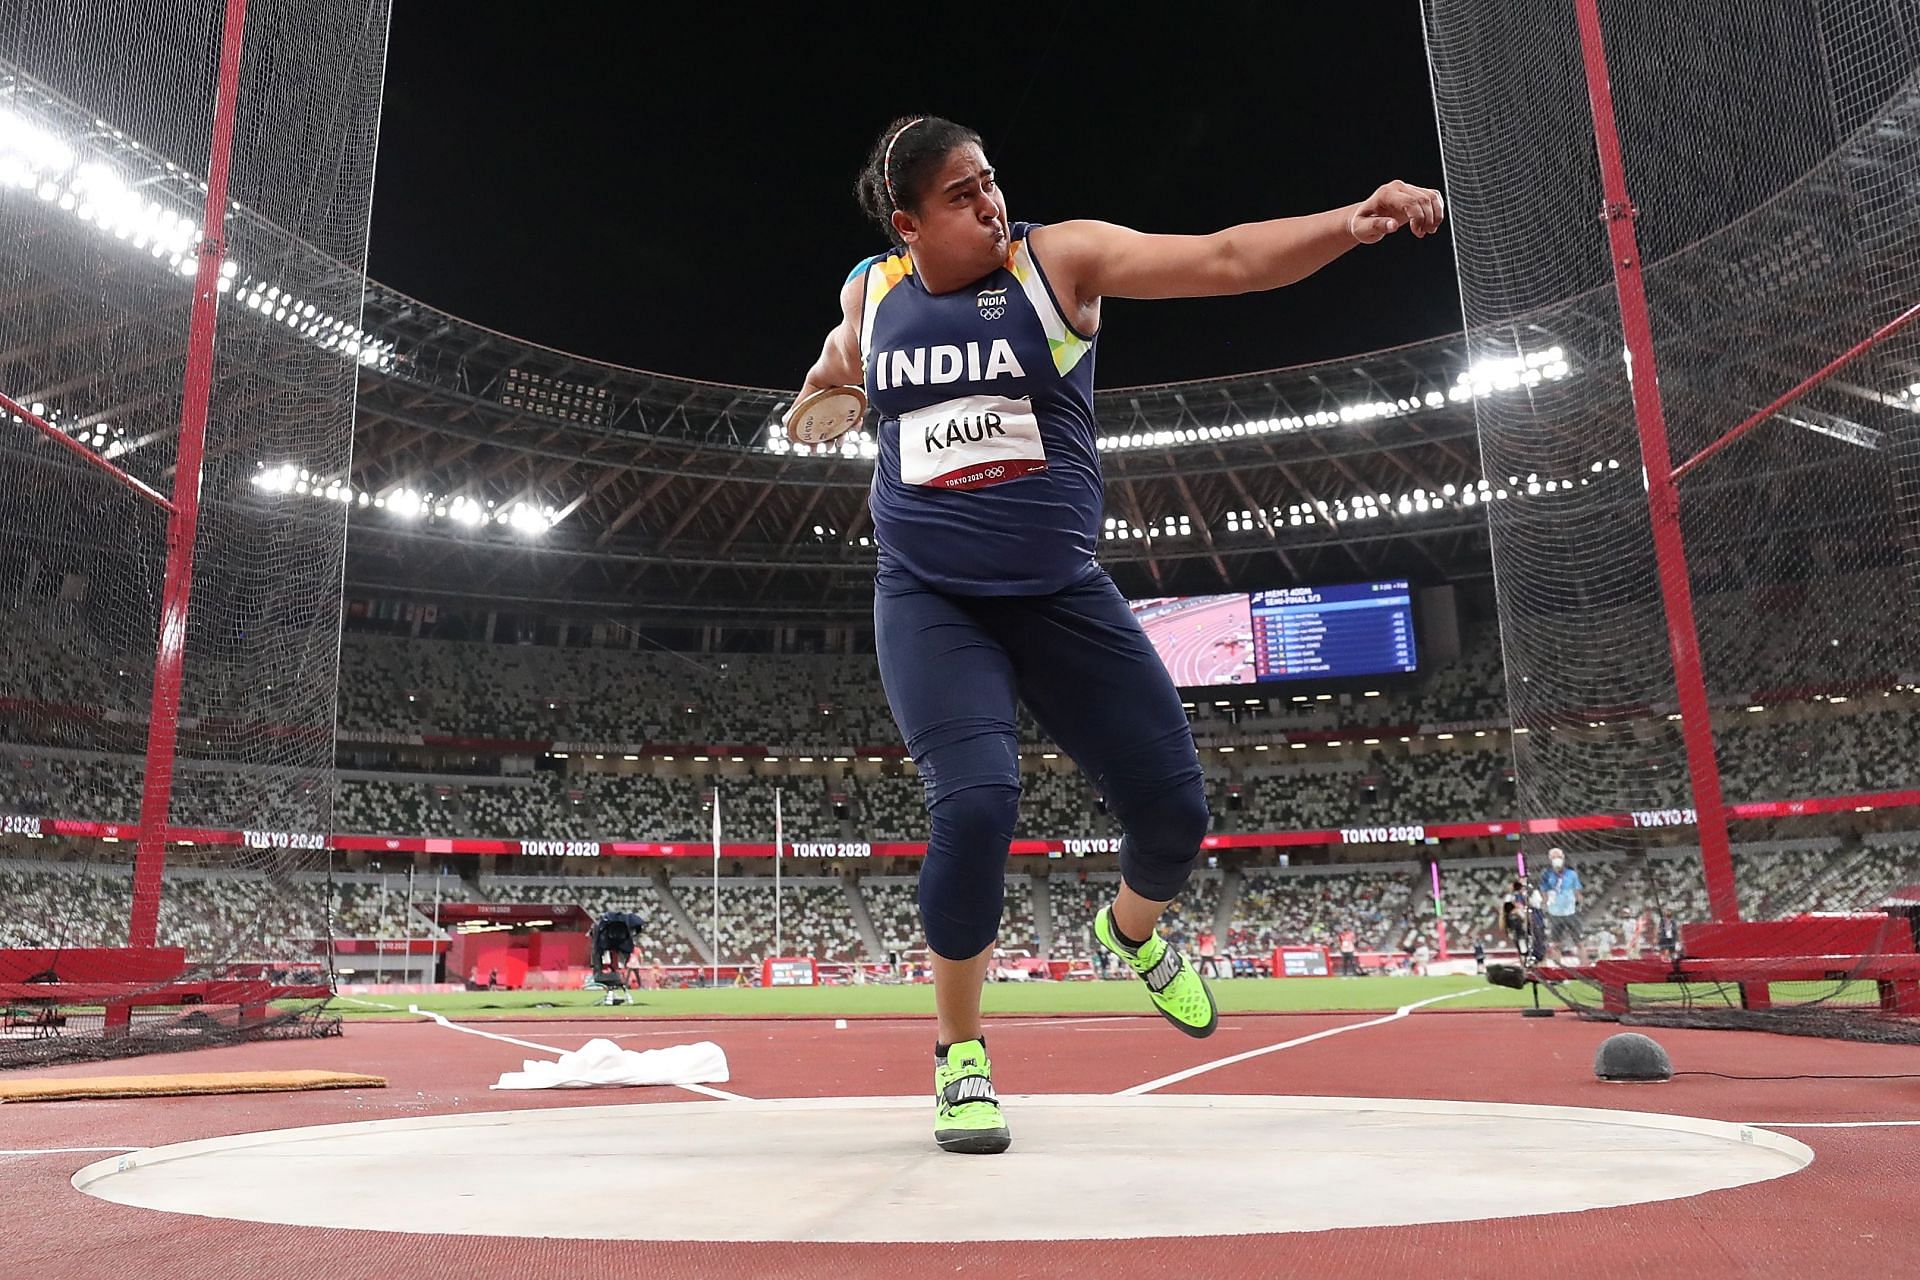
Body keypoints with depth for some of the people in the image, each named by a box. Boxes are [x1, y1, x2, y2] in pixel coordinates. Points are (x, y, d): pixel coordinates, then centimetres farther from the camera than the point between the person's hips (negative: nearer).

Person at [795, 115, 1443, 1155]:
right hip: (929, 603, 0)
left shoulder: (1061, 258, -6)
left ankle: (1131, 933, 38)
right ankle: (959, 1056, 2)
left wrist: (1349, 223, -32)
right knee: (976, 801, -23)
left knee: (1173, 808, -1)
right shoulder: (871, 290, 3)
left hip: (1061, 597, 1)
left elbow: (1226, 258, -20)